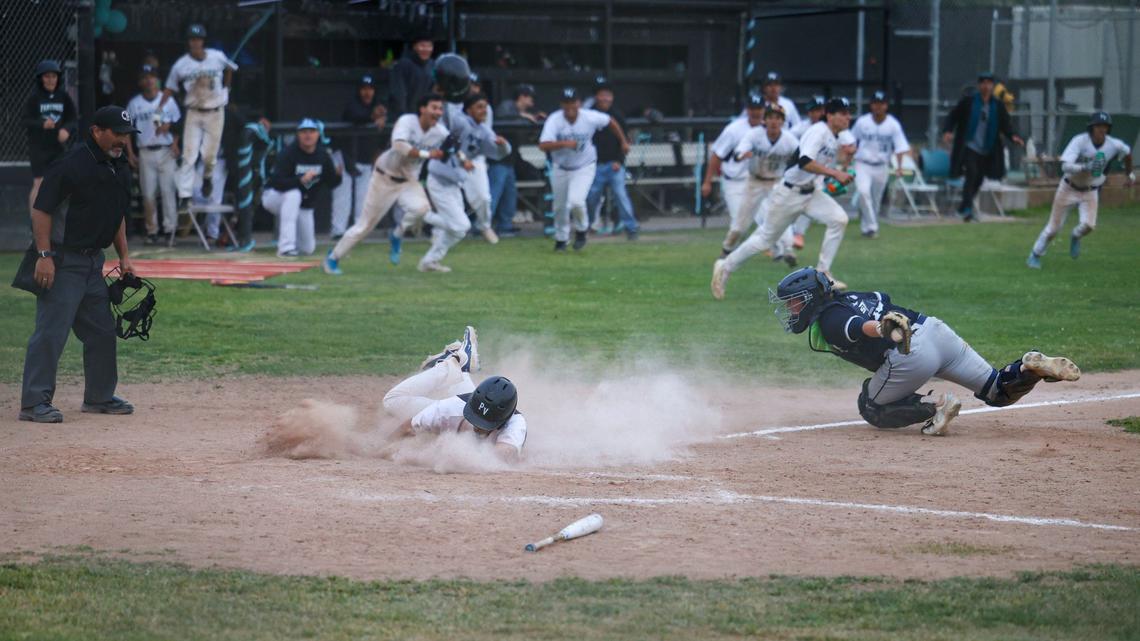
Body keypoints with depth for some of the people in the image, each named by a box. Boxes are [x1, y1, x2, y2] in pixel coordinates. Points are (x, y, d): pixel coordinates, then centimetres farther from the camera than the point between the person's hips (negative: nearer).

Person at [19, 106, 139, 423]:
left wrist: (124, 255, 16)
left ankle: (99, 396, 26)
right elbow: (41, 210, -18)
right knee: (52, 331, -10)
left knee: (102, 330, 14)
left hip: (93, 261, 9)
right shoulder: (71, 164, -17)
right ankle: (34, 403, -8)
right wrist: (45, 256, -22)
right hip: (62, 261, -9)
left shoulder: (119, 167, 11)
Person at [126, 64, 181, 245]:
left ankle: (170, 228, -3)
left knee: (168, 190, -6)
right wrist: (130, 154, 0)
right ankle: (151, 230, 6)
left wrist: (175, 144, -8)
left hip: (166, 151, -1)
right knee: (148, 193, 0)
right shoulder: (134, 103, 5)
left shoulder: (167, 100, 5)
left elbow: (177, 124, 7)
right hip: (146, 153, 1)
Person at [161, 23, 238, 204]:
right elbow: (170, 88, -5)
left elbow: (229, 69, 16)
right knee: (189, 155, -6)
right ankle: (185, 195, -6)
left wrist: (225, 88, 16)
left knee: (210, 154, 6)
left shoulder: (218, 58, -6)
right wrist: (158, 109, -16)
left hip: (215, 113, 1)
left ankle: (207, 178, 39)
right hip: (193, 113, -1)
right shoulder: (181, 65, -8)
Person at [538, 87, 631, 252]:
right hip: (560, 169, 2)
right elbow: (543, 145, -33)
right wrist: (564, 143, -46)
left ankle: (581, 230, 8)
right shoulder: (554, 120, -22)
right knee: (560, 207, 14)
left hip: (584, 168, -2)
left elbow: (610, 122, 2)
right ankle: (561, 239, 40)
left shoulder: (590, 117, -19)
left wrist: (624, 142, 11)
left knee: (576, 201, -23)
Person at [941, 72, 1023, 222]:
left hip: (986, 151, 4)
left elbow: (1006, 125, 2)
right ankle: (967, 210, -19)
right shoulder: (968, 102, -3)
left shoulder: (998, 106, 5)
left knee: (978, 180, 11)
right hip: (969, 147, -4)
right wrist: (947, 131, -17)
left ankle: (963, 209, 30)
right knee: (972, 174, -20)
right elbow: (952, 116, 1)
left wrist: (1013, 136, -18)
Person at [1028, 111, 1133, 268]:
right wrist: (1084, 168, -49)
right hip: (1069, 188, -2)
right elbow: (1065, 166, -33)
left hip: (1090, 192, 2)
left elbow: (1127, 152, 11)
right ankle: (1035, 255, 25)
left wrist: (1129, 173, 23)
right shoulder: (1080, 141, -25)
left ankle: (1075, 238, 17)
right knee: (1054, 227, 3)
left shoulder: (1114, 145, -13)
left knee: (1088, 225, -19)